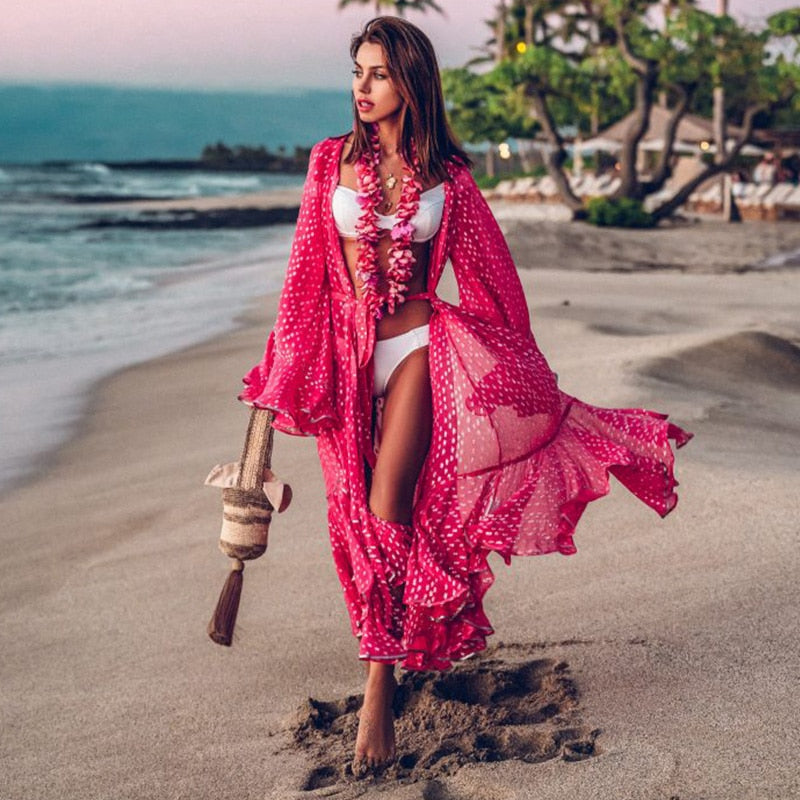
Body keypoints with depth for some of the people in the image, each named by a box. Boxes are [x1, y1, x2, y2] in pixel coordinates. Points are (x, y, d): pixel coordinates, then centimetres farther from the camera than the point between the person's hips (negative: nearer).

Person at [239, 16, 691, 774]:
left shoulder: (447, 178, 1)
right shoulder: (332, 161, 3)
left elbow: (490, 276, 8)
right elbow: (308, 270, 7)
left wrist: (516, 365, 12)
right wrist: (282, 373, 6)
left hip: (417, 344, -2)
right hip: (348, 354, 3)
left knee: (386, 511, -13)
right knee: (360, 518, 9)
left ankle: (378, 696, -9)